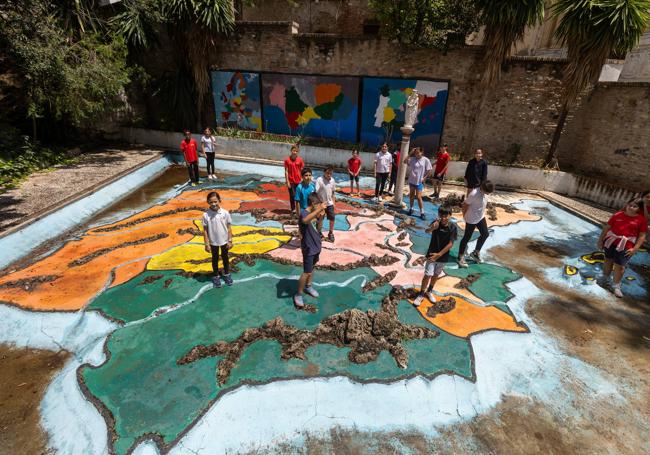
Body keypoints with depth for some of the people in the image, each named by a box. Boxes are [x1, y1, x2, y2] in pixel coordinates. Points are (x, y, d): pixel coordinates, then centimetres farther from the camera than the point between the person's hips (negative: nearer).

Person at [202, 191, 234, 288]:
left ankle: (227, 274, 39)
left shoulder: (225, 213, -14)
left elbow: (229, 228, -6)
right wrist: (207, 244, -7)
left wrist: (230, 241, -4)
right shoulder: (206, 215, -15)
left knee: (225, 258, 19)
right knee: (215, 259, 18)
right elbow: (205, 230, -8)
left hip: (224, 241, 1)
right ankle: (216, 276, 36)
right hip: (213, 242, 0)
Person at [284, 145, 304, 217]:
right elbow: (286, 171, -6)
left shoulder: (300, 160, -2)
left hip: (298, 181, 2)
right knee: (292, 195, 7)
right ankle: (293, 209, 19)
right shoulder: (287, 160, -7)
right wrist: (287, 182, -9)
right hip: (291, 181, -2)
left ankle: (298, 208, 20)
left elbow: (302, 170, 4)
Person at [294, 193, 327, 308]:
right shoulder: (304, 212, -25)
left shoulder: (313, 212, 0)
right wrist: (319, 209, -54)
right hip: (308, 248, -9)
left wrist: (321, 215, -1)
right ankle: (298, 294, 15)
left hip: (316, 245, 9)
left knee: (312, 267, 23)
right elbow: (305, 220, -51)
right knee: (307, 272, -2)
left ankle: (308, 287, 43)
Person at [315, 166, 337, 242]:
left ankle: (331, 233, 22)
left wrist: (333, 202, 8)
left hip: (330, 204, 4)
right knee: (320, 219, 10)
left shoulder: (332, 180, 0)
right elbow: (316, 192, -18)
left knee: (332, 218, 6)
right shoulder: (319, 180, -16)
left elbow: (333, 192, 10)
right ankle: (319, 233, 28)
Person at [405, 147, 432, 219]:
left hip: (419, 181, -3)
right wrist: (410, 154, -13)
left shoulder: (425, 160, -9)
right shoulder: (412, 159, -2)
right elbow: (405, 161, -12)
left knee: (418, 197, -6)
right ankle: (411, 209, 29)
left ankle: (422, 212, 1)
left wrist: (424, 178, -7)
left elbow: (429, 170, -4)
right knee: (411, 195, 14)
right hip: (412, 180, 3)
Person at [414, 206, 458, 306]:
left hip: (443, 256, 2)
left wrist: (439, 254, -17)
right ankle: (421, 294, 16)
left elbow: (450, 244, -14)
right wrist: (432, 228, -55)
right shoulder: (436, 223, -14)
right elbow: (426, 231, -32)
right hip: (432, 254, -1)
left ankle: (429, 291, 40)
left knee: (436, 275, 18)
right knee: (428, 275, -2)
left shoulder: (453, 227, -14)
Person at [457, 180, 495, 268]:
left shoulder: (485, 192, -7)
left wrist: (482, 213, 17)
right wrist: (465, 216, -5)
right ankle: (460, 257, 19)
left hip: (481, 217, 8)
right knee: (467, 237, 4)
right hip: (472, 220, -8)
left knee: (485, 234, 19)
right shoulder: (474, 194, -30)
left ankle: (476, 252, 36)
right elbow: (465, 205, -19)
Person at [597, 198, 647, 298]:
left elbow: (642, 235, -3)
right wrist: (600, 239, 3)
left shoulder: (642, 220, -4)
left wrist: (635, 249, -10)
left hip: (625, 246, -2)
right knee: (608, 260, 18)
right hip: (610, 241, 2)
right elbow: (607, 227, 3)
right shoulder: (618, 215, -2)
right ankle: (605, 277, 39)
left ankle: (616, 286, 17)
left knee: (619, 266, 1)